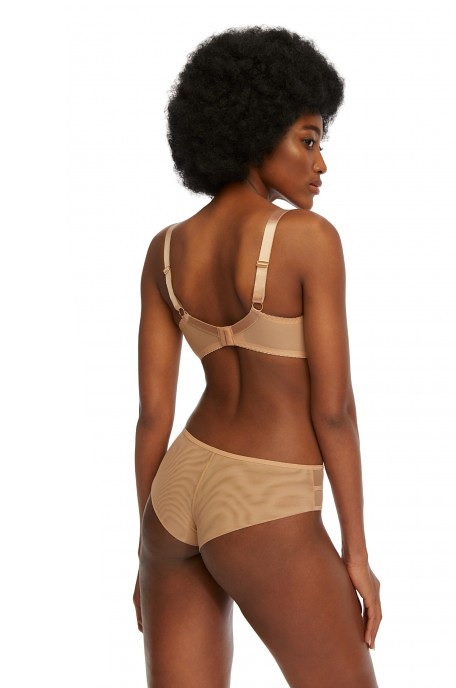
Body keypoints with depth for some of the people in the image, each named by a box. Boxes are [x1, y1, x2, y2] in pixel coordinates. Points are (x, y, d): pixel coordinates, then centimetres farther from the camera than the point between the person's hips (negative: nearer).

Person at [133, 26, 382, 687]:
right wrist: (357, 553, -6)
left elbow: (153, 413, 5)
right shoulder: (309, 236, -16)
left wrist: (151, 553, 13)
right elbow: (333, 407, -15)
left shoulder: (165, 250, 3)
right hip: (264, 519, -6)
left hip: (180, 496, 6)